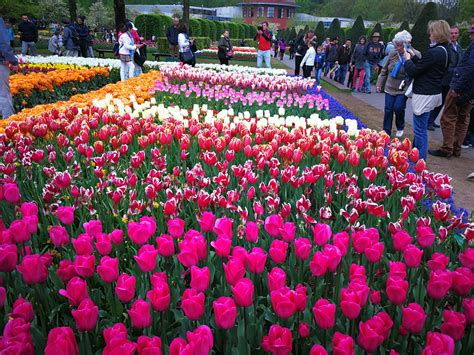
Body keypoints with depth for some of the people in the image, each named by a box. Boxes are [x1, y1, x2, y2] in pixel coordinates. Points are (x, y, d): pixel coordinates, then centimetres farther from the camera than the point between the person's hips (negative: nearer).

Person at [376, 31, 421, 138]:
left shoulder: (416, 55, -10)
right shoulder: (392, 53, 1)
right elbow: (385, 70, 10)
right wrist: (380, 83, 12)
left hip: (403, 89, -3)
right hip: (390, 87, 3)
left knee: (398, 108, -10)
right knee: (388, 110, 3)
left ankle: (400, 128, 20)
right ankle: (386, 133, 17)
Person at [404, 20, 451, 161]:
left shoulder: (433, 53, -21)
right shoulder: (445, 51, 9)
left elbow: (413, 71, -16)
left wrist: (407, 59, 1)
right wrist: (414, 57, 17)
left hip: (425, 95, -10)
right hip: (434, 92, 10)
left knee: (420, 129, -4)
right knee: (421, 128, 20)